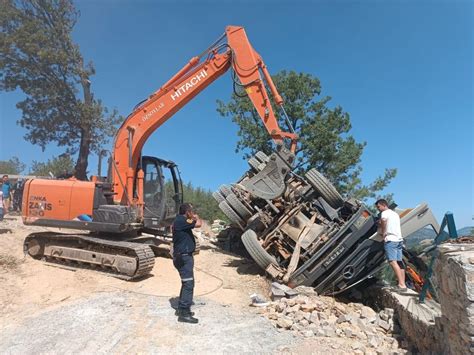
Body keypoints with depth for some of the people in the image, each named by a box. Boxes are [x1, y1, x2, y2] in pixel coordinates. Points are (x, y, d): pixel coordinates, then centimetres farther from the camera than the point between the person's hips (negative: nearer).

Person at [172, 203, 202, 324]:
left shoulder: (181, 221, 13)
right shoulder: (180, 220, -19)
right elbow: (198, 224, -22)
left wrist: (194, 218, 9)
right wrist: (196, 217, -3)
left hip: (185, 256, 11)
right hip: (183, 257, -11)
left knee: (186, 283, 18)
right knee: (188, 284, -9)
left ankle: (181, 308, 27)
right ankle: (184, 313, -5)